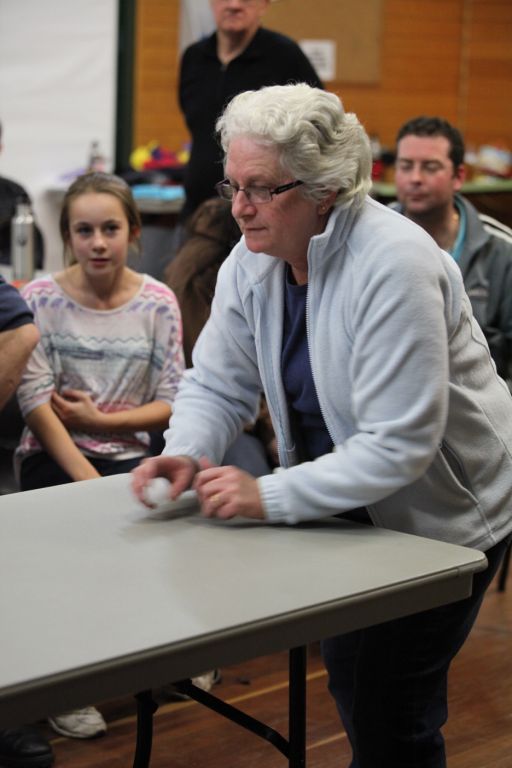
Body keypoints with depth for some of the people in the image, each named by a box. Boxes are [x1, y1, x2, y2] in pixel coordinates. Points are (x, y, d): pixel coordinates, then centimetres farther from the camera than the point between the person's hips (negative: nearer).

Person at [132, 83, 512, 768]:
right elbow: (217, 385, 2)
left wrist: (270, 497, -34)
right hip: (346, 501, 7)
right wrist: (185, 455, -19)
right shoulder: (253, 261, -7)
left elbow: (399, 447, -33)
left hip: (440, 507, -7)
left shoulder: (394, 264, -30)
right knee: (349, 682, 17)